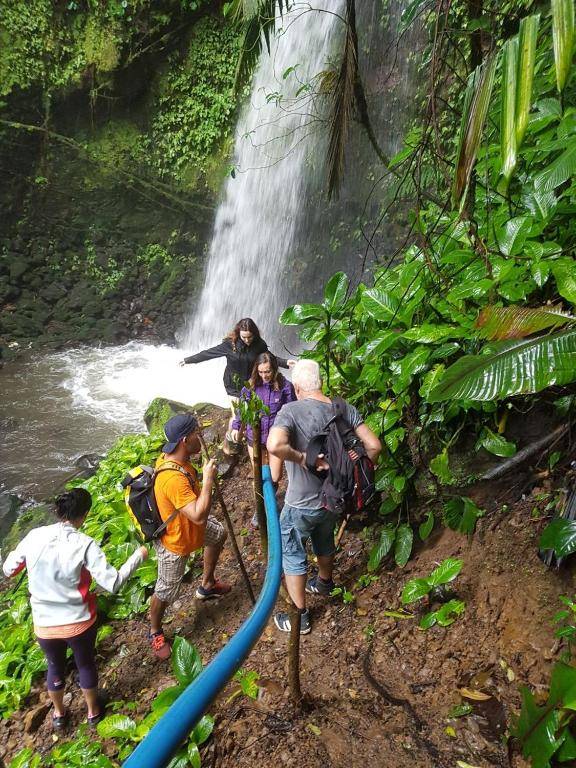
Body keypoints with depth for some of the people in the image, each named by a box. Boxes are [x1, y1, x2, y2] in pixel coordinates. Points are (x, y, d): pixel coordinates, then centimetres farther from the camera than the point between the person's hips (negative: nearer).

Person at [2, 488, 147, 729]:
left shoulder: (34, 536, -14)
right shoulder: (85, 544, -23)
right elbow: (113, 583, -24)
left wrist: (20, 553, 21)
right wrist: (138, 556, -12)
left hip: (44, 625, 3)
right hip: (79, 623, -2)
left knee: (55, 667, 30)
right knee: (86, 664, 26)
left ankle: (59, 714, 53)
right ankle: (93, 710, 48)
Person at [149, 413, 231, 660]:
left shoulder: (170, 455, -13)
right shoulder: (173, 479, -42)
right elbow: (199, 516, -43)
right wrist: (208, 479, -37)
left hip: (187, 524, 9)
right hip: (174, 541, -9)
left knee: (219, 533, 29)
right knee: (166, 591, 13)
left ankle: (207, 585, 47)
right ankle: (155, 633, 41)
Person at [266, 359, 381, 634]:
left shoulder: (291, 411, -23)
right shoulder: (345, 409, -9)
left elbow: (274, 446, -42)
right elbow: (374, 446, -10)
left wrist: (303, 458, -26)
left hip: (301, 505, -5)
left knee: (291, 556, 17)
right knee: (325, 544, 32)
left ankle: (300, 617, 29)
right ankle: (325, 583, 57)